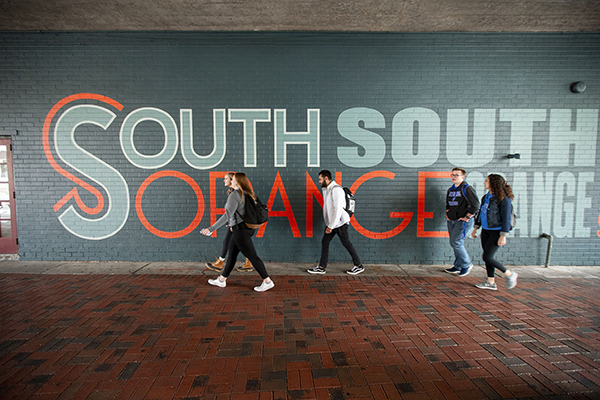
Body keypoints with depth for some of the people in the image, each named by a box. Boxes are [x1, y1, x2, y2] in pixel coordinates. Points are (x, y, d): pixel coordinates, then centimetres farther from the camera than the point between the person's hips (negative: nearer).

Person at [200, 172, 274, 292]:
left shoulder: (234, 195, -18)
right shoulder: (246, 194, 9)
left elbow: (227, 215, -24)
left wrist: (211, 229, -21)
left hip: (240, 230, -10)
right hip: (244, 227, 10)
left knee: (252, 256, -3)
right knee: (231, 254, 17)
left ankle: (267, 282, 4)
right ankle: (221, 280, 30)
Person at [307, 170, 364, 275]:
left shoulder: (336, 189, -19)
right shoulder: (326, 190, 11)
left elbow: (338, 209, -24)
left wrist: (331, 226, -23)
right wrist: (328, 224, 14)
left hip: (340, 223, -9)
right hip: (331, 223, 9)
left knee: (346, 244, 2)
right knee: (324, 242, 7)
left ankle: (359, 266, 18)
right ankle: (322, 267, 15)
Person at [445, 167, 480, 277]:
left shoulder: (467, 189, -10)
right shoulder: (450, 190, 13)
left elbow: (475, 205, -14)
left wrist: (467, 217, -13)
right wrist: (447, 213, 13)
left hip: (463, 221, -8)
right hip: (451, 221, 8)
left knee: (456, 243, -11)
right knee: (455, 243, 11)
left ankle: (466, 264, 9)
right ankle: (458, 267, 22)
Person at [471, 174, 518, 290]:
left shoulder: (504, 199, -14)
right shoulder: (486, 197, 10)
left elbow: (506, 218, -16)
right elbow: (481, 213, 18)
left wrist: (503, 236, -19)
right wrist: (476, 228, 18)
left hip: (497, 231, -8)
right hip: (486, 230, 8)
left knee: (487, 257, -9)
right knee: (488, 257, 10)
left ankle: (509, 274, 13)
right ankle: (491, 282, 19)